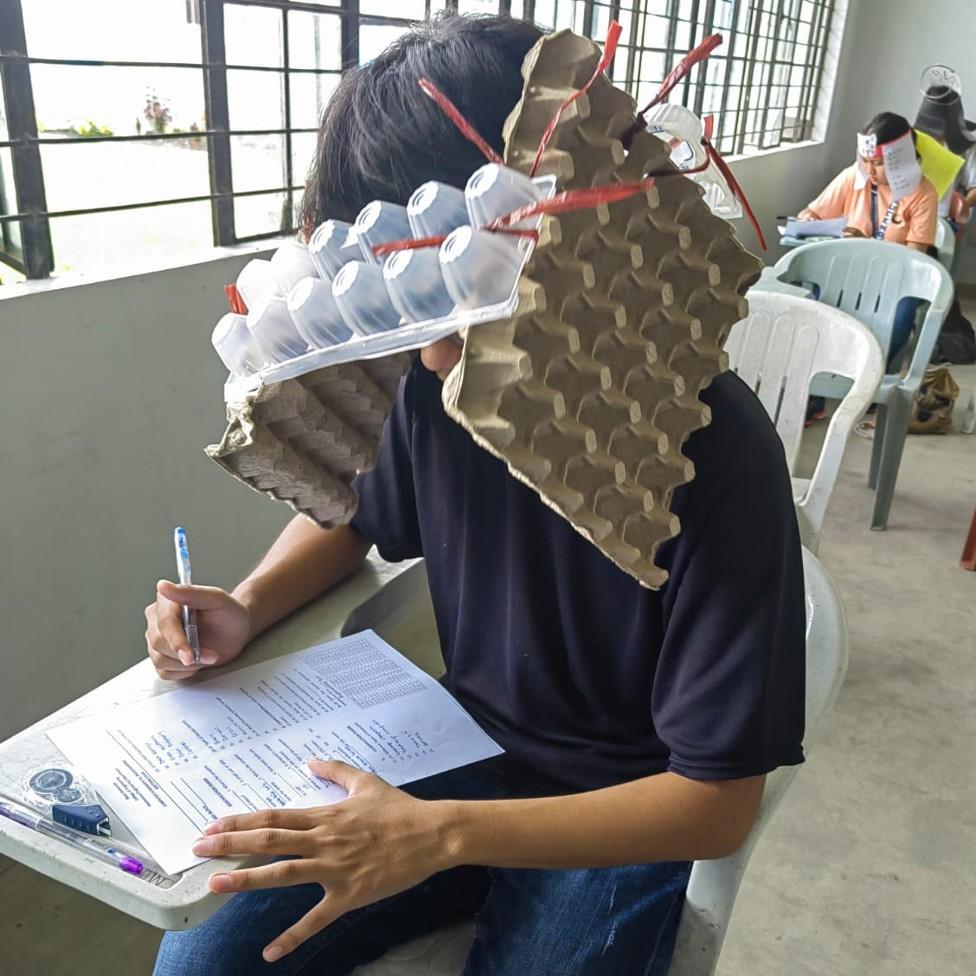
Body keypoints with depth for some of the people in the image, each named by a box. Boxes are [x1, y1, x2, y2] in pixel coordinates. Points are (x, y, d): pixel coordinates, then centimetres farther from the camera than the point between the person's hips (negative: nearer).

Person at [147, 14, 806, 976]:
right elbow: (352, 515, 10)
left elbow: (717, 803, -20)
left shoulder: (712, 450, -26)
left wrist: (442, 833, -27)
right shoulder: (437, 379, -12)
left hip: (619, 819, -3)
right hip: (459, 755, 4)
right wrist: (247, 607, -10)